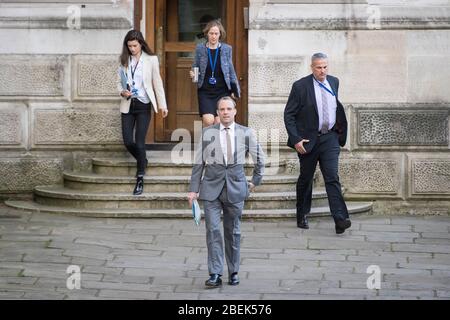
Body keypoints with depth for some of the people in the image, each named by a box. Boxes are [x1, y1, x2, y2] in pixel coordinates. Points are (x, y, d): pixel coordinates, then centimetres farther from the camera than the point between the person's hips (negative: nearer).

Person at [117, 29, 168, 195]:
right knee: (128, 142, 0)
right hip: (128, 105, 4)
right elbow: (119, 81, 12)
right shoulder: (124, 60, 6)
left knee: (139, 143, -8)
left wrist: (162, 104, -4)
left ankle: (140, 179, 2)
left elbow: (157, 83, 0)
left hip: (143, 105, -3)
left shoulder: (151, 60, -2)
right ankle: (143, 161, 31)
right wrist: (122, 92, -9)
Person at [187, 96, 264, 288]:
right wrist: (193, 189, 0)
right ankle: (215, 275, -7)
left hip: (235, 187, 1)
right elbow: (198, 163, 4)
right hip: (211, 187, 0)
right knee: (213, 230, -8)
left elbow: (259, 159, 16)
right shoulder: (207, 133, 2)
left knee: (233, 232, 7)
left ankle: (233, 272, 18)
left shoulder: (246, 133, 3)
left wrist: (255, 181, 15)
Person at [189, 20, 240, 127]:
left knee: (219, 122, -5)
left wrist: (234, 89, 7)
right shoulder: (200, 48, 4)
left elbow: (231, 71, 11)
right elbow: (195, 68, 13)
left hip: (222, 91, 1)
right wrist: (193, 74, -9)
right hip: (205, 91, -1)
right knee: (208, 120, -17)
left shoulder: (227, 49, 5)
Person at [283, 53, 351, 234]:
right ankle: (302, 217, 26)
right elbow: (289, 114, -8)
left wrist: (340, 127, 12)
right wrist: (296, 139, -15)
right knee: (306, 178, 11)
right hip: (308, 139, -2)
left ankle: (340, 219, -17)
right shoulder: (300, 86, -9)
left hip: (330, 138, 2)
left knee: (332, 178, -9)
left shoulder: (334, 82, 6)